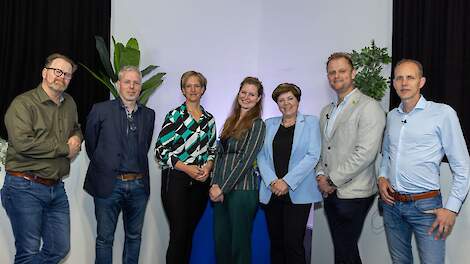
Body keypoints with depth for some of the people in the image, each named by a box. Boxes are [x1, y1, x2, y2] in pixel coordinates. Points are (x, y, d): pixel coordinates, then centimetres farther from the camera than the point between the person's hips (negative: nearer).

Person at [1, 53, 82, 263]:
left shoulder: (69, 104, 11)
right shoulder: (23, 103, -10)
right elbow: (23, 143, -23)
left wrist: (76, 140, 2)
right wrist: (64, 148, -14)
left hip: (57, 188, 7)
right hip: (25, 188, -7)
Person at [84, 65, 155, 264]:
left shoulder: (148, 115, 8)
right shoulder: (101, 110, -1)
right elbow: (90, 144, 5)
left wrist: (138, 170, 10)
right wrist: (104, 167, 7)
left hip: (138, 185, 3)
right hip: (108, 184, -3)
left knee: (134, 237, 15)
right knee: (105, 238, 7)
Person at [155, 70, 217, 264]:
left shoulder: (209, 119, 11)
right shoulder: (175, 115, -3)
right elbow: (161, 150, -7)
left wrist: (208, 167, -3)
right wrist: (187, 168, -15)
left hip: (201, 182, 4)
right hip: (176, 179, -4)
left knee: (190, 232, 10)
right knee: (179, 233, -4)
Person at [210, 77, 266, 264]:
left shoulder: (257, 124, -5)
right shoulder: (230, 122, 14)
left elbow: (246, 161, -12)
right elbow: (219, 155, 10)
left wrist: (222, 188, -12)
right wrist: (214, 185, -2)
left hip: (242, 190, -6)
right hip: (220, 191, 6)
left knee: (239, 243, 5)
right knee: (220, 241, 12)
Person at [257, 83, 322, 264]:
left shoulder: (310, 122, 4)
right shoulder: (269, 124, 13)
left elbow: (312, 156, -7)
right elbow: (261, 156, 6)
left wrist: (287, 182, -14)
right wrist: (272, 181, -9)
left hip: (297, 193, -3)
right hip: (271, 192, 3)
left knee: (293, 244, -5)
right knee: (276, 243, 10)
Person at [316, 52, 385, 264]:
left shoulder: (369, 107, -9)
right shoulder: (326, 111, 16)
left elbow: (365, 153, -18)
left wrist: (332, 180, -14)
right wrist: (321, 174, 0)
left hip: (353, 194, -7)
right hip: (330, 192, 7)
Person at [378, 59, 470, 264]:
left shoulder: (442, 113, -8)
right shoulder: (391, 116, 8)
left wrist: (451, 209, -11)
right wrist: (382, 177, 4)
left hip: (425, 206, -5)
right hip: (391, 203, 5)